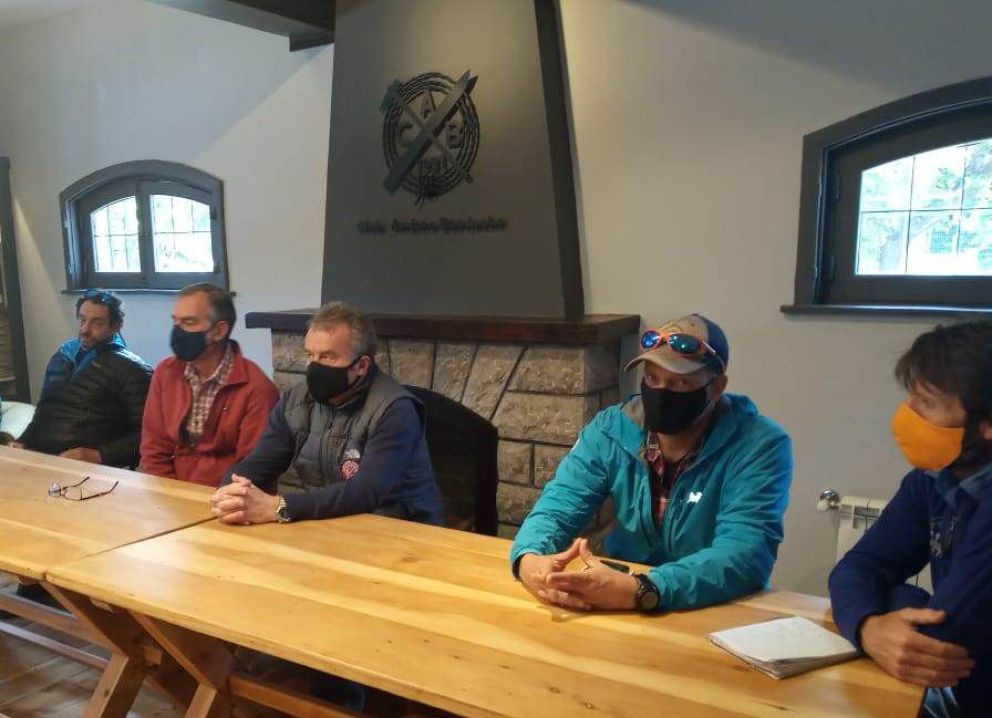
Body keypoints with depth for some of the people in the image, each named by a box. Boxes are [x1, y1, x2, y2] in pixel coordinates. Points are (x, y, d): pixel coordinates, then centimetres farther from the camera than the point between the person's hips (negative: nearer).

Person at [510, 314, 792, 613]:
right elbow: (559, 504, -5)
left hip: (720, 613, -1)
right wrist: (530, 559, -27)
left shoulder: (761, 445, -14)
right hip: (620, 609, 2)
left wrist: (639, 591, -37)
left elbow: (745, 552, -24)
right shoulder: (610, 430, -4)